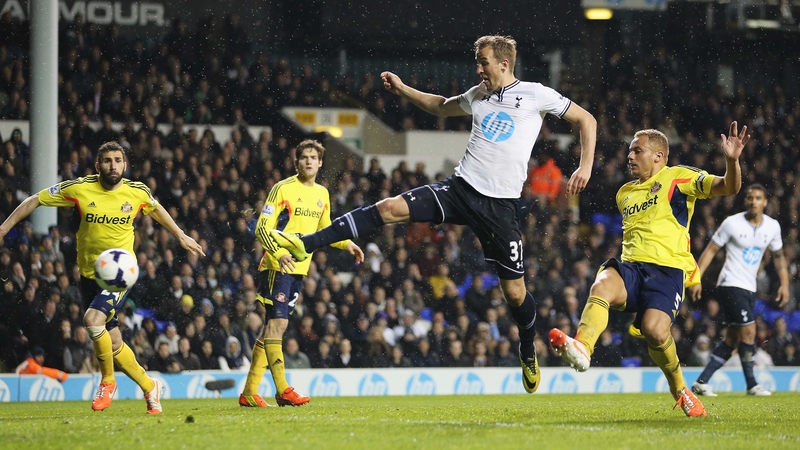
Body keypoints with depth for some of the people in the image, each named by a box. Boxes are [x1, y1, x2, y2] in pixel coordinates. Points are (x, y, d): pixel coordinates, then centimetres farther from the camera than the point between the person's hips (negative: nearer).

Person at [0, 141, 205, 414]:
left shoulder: (137, 192, -4)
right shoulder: (79, 189, -8)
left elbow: (156, 209, 19)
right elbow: (35, 201, 1)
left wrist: (181, 236, 27)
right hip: (90, 275, 3)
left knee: (93, 319, -27)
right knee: (113, 343, 8)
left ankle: (107, 381, -6)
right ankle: (149, 387, 29)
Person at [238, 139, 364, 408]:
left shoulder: (322, 194, 13)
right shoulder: (283, 189, -8)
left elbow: (325, 229, 27)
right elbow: (263, 228, -11)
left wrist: (346, 244, 10)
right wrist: (278, 254, -27)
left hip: (299, 269, 7)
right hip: (277, 267, -7)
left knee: (273, 326, 8)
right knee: (277, 324, -13)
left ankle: (249, 392, 12)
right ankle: (282, 390, -14)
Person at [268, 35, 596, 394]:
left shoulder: (536, 95, -2)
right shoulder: (478, 96, 13)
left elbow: (586, 119, 4)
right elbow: (441, 107, 33)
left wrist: (585, 166, -7)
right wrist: (402, 90, 22)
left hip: (500, 206, -4)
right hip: (459, 188, 4)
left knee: (514, 291, 1)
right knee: (390, 208, -15)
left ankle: (528, 353, 29)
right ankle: (306, 244, -19)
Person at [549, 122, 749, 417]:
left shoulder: (678, 177, 7)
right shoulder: (625, 193, 27)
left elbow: (728, 187, -4)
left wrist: (732, 160, -22)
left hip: (667, 268, -5)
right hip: (630, 266, 5)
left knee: (654, 329, -29)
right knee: (602, 285, -32)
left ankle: (679, 388, 0)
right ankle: (581, 349, -58)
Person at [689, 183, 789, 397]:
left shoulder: (772, 226, 5)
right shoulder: (732, 223, -9)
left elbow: (778, 256, 18)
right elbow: (710, 250, -4)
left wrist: (784, 284, 7)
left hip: (749, 289, 6)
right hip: (730, 285, -6)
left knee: (733, 339, 5)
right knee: (749, 330, -14)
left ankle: (701, 382, 10)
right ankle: (752, 385, -4)